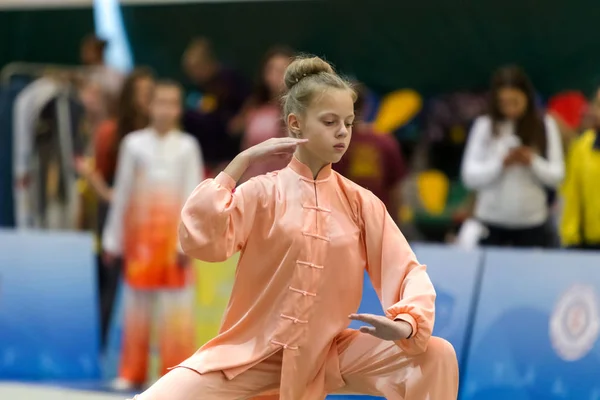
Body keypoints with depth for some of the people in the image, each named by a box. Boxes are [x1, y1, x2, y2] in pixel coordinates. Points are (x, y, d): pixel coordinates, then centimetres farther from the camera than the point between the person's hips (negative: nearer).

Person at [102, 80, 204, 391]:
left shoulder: (187, 146, 0)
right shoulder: (134, 143, 2)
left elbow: (193, 194, -2)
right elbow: (122, 193, 6)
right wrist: (113, 239, 7)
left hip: (174, 234, -1)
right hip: (140, 231, 1)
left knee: (176, 307, -3)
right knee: (136, 304, 5)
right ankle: (132, 373, 10)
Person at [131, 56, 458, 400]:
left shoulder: (361, 203, 0)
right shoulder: (263, 192, -6)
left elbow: (407, 272, -3)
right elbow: (199, 242, -21)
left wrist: (405, 325, -25)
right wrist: (241, 162, -18)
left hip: (329, 357, 2)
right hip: (251, 354, -2)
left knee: (437, 357, -17)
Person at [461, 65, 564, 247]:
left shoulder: (545, 126, 0)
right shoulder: (484, 126, -2)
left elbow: (557, 176, 0)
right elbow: (469, 176, -5)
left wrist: (533, 162, -18)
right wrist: (501, 163, -20)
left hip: (532, 222, 0)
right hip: (491, 222, 0)